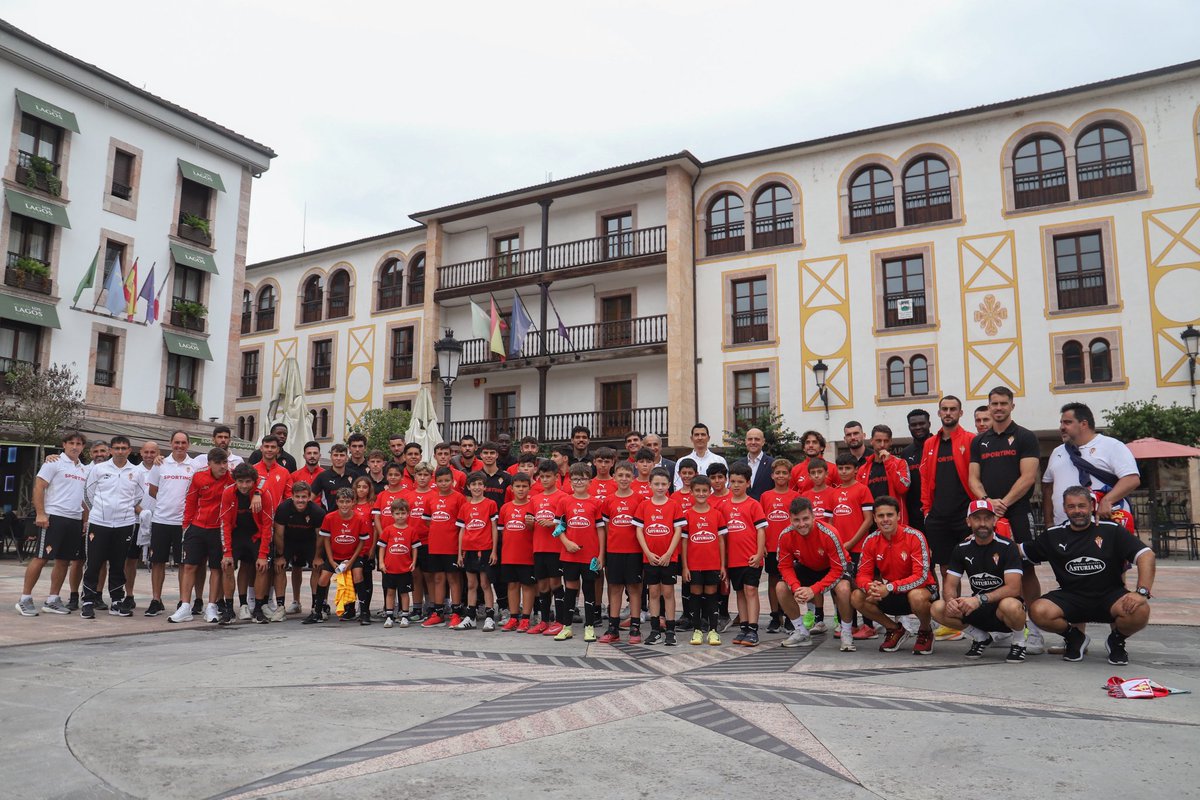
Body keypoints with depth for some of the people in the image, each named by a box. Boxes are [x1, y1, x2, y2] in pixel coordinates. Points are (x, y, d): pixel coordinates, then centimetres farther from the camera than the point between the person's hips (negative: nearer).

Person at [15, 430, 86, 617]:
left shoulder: (84, 469, 16)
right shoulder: (54, 463, -3)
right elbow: (38, 487, -8)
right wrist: (40, 514, -16)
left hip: (75, 520, 6)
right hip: (54, 517, -6)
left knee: (64, 561, 8)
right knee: (41, 558, -5)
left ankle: (52, 600, 15)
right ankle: (25, 599, 4)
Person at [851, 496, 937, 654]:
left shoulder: (914, 537, -20)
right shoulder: (870, 541, -7)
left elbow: (921, 576, -26)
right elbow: (863, 574, -6)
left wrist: (890, 587, -37)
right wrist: (870, 586, -31)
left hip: (918, 589, -4)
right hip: (889, 594, 4)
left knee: (917, 597, -39)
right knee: (857, 597, -18)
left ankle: (926, 631, -3)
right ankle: (895, 630, 6)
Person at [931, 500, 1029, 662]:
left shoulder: (1006, 547, -12)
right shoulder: (961, 548, 1)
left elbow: (1013, 588, -22)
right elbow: (950, 585, -1)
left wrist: (980, 599, -34)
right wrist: (950, 600, -25)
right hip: (978, 610, 4)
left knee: (1010, 606, -39)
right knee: (938, 609, -18)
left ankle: (1019, 642, -4)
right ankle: (981, 638, 8)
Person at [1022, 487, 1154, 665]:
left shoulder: (1111, 530, -2)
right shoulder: (1053, 535, 6)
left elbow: (1146, 555, -11)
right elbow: (1019, 550, 12)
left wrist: (1142, 592, -24)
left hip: (1109, 595, -1)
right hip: (1071, 596, 1)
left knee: (1140, 611, -33)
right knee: (1038, 611, -28)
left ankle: (1116, 641, 5)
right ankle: (1075, 638, 8)